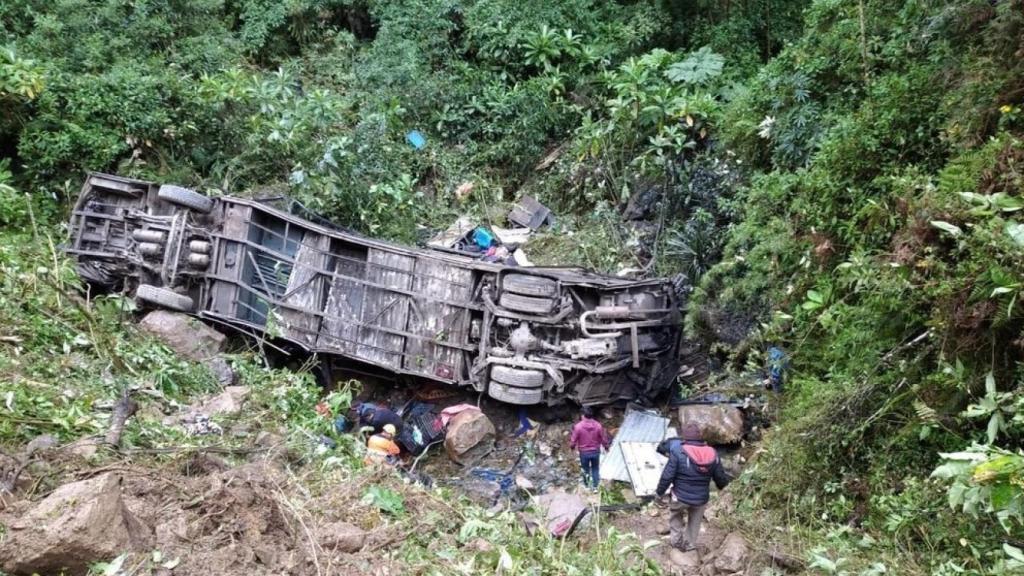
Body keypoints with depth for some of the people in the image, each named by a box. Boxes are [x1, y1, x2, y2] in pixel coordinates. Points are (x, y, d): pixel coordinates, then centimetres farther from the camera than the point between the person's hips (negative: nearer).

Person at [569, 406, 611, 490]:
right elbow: (604, 438, -5)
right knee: (595, 469, 22)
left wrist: (572, 446, 11)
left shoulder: (578, 426, -21)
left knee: (585, 469, 21)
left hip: (584, 452, -1)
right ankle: (595, 486, 31)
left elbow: (573, 440, -11)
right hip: (596, 451, 2)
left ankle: (586, 485, 36)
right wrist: (606, 446, 15)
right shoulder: (598, 425, -15)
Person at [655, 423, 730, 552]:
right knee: (695, 522, 27)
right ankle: (689, 545, 39)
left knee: (675, 514, 29)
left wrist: (660, 492, -3)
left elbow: (667, 476, -18)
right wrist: (721, 485, 25)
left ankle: (676, 540, 30)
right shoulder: (713, 454, -8)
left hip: (681, 497, -2)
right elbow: (721, 478, 1)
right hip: (701, 499, 3)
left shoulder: (678, 452, -20)